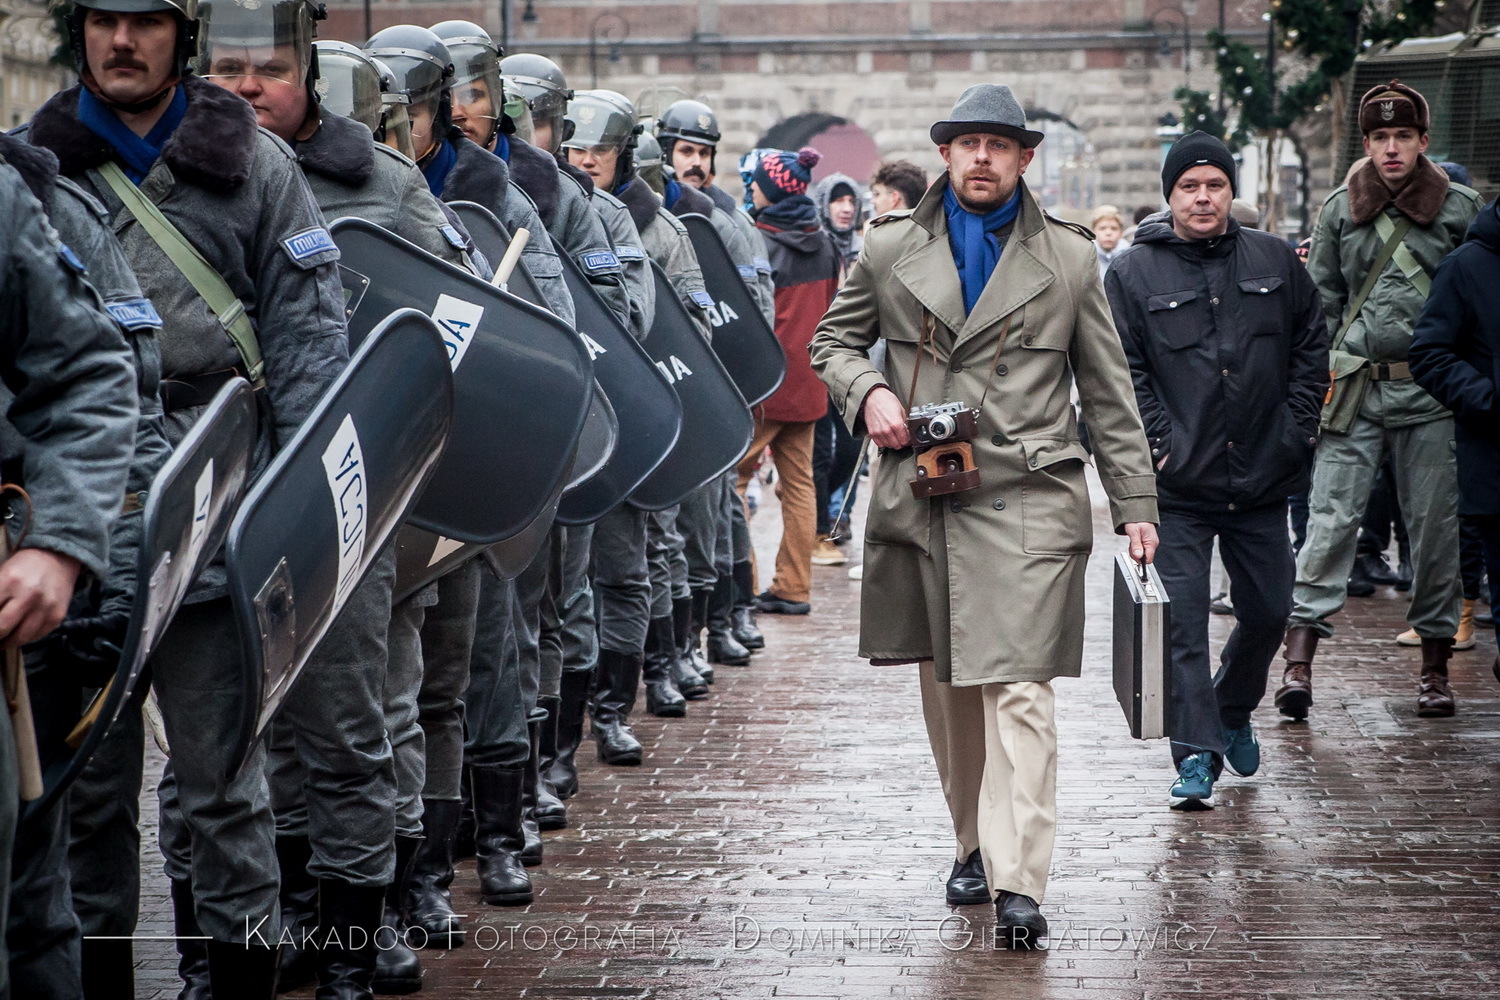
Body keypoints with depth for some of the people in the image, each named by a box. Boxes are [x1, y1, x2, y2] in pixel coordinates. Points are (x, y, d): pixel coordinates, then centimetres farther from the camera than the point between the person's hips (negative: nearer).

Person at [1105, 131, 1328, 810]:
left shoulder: (1275, 262, 7)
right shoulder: (1134, 272, -2)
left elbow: (1311, 341, 13)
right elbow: (1120, 370, -3)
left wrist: (1299, 422, 4)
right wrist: (1154, 441, -10)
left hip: (1264, 476, 3)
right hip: (1177, 482, -3)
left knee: (1268, 609, 13)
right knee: (1182, 622, -6)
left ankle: (1233, 712, 38)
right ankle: (1196, 754, -1)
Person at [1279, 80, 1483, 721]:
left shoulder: (1459, 208, 4)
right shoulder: (1340, 210, 8)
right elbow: (1320, 301, 12)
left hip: (1430, 392, 0)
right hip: (1354, 386, 0)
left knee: (1435, 525, 4)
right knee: (1331, 518, -7)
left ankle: (1434, 665, 14)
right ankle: (1299, 660, -11)